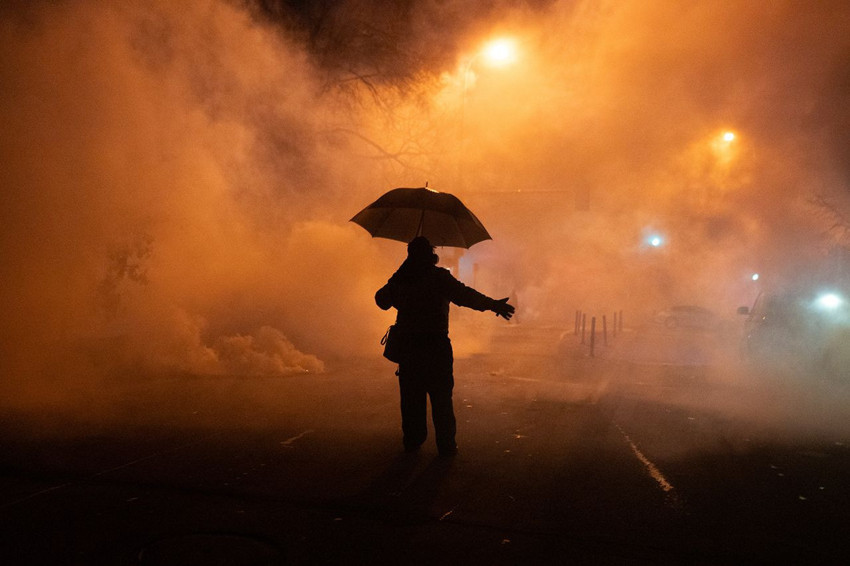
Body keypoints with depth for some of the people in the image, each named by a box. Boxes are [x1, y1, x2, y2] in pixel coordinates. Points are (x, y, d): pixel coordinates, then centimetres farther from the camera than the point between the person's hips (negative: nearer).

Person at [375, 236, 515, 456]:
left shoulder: (400, 279, 7)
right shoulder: (438, 276, -7)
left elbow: (382, 300, 20)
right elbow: (464, 294, -20)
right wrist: (492, 305, -21)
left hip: (407, 345, 4)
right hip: (435, 345, -4)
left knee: (411, 396, 12)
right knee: (441, 397, 3)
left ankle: (412, 441, 16)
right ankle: (446, 445, 4)